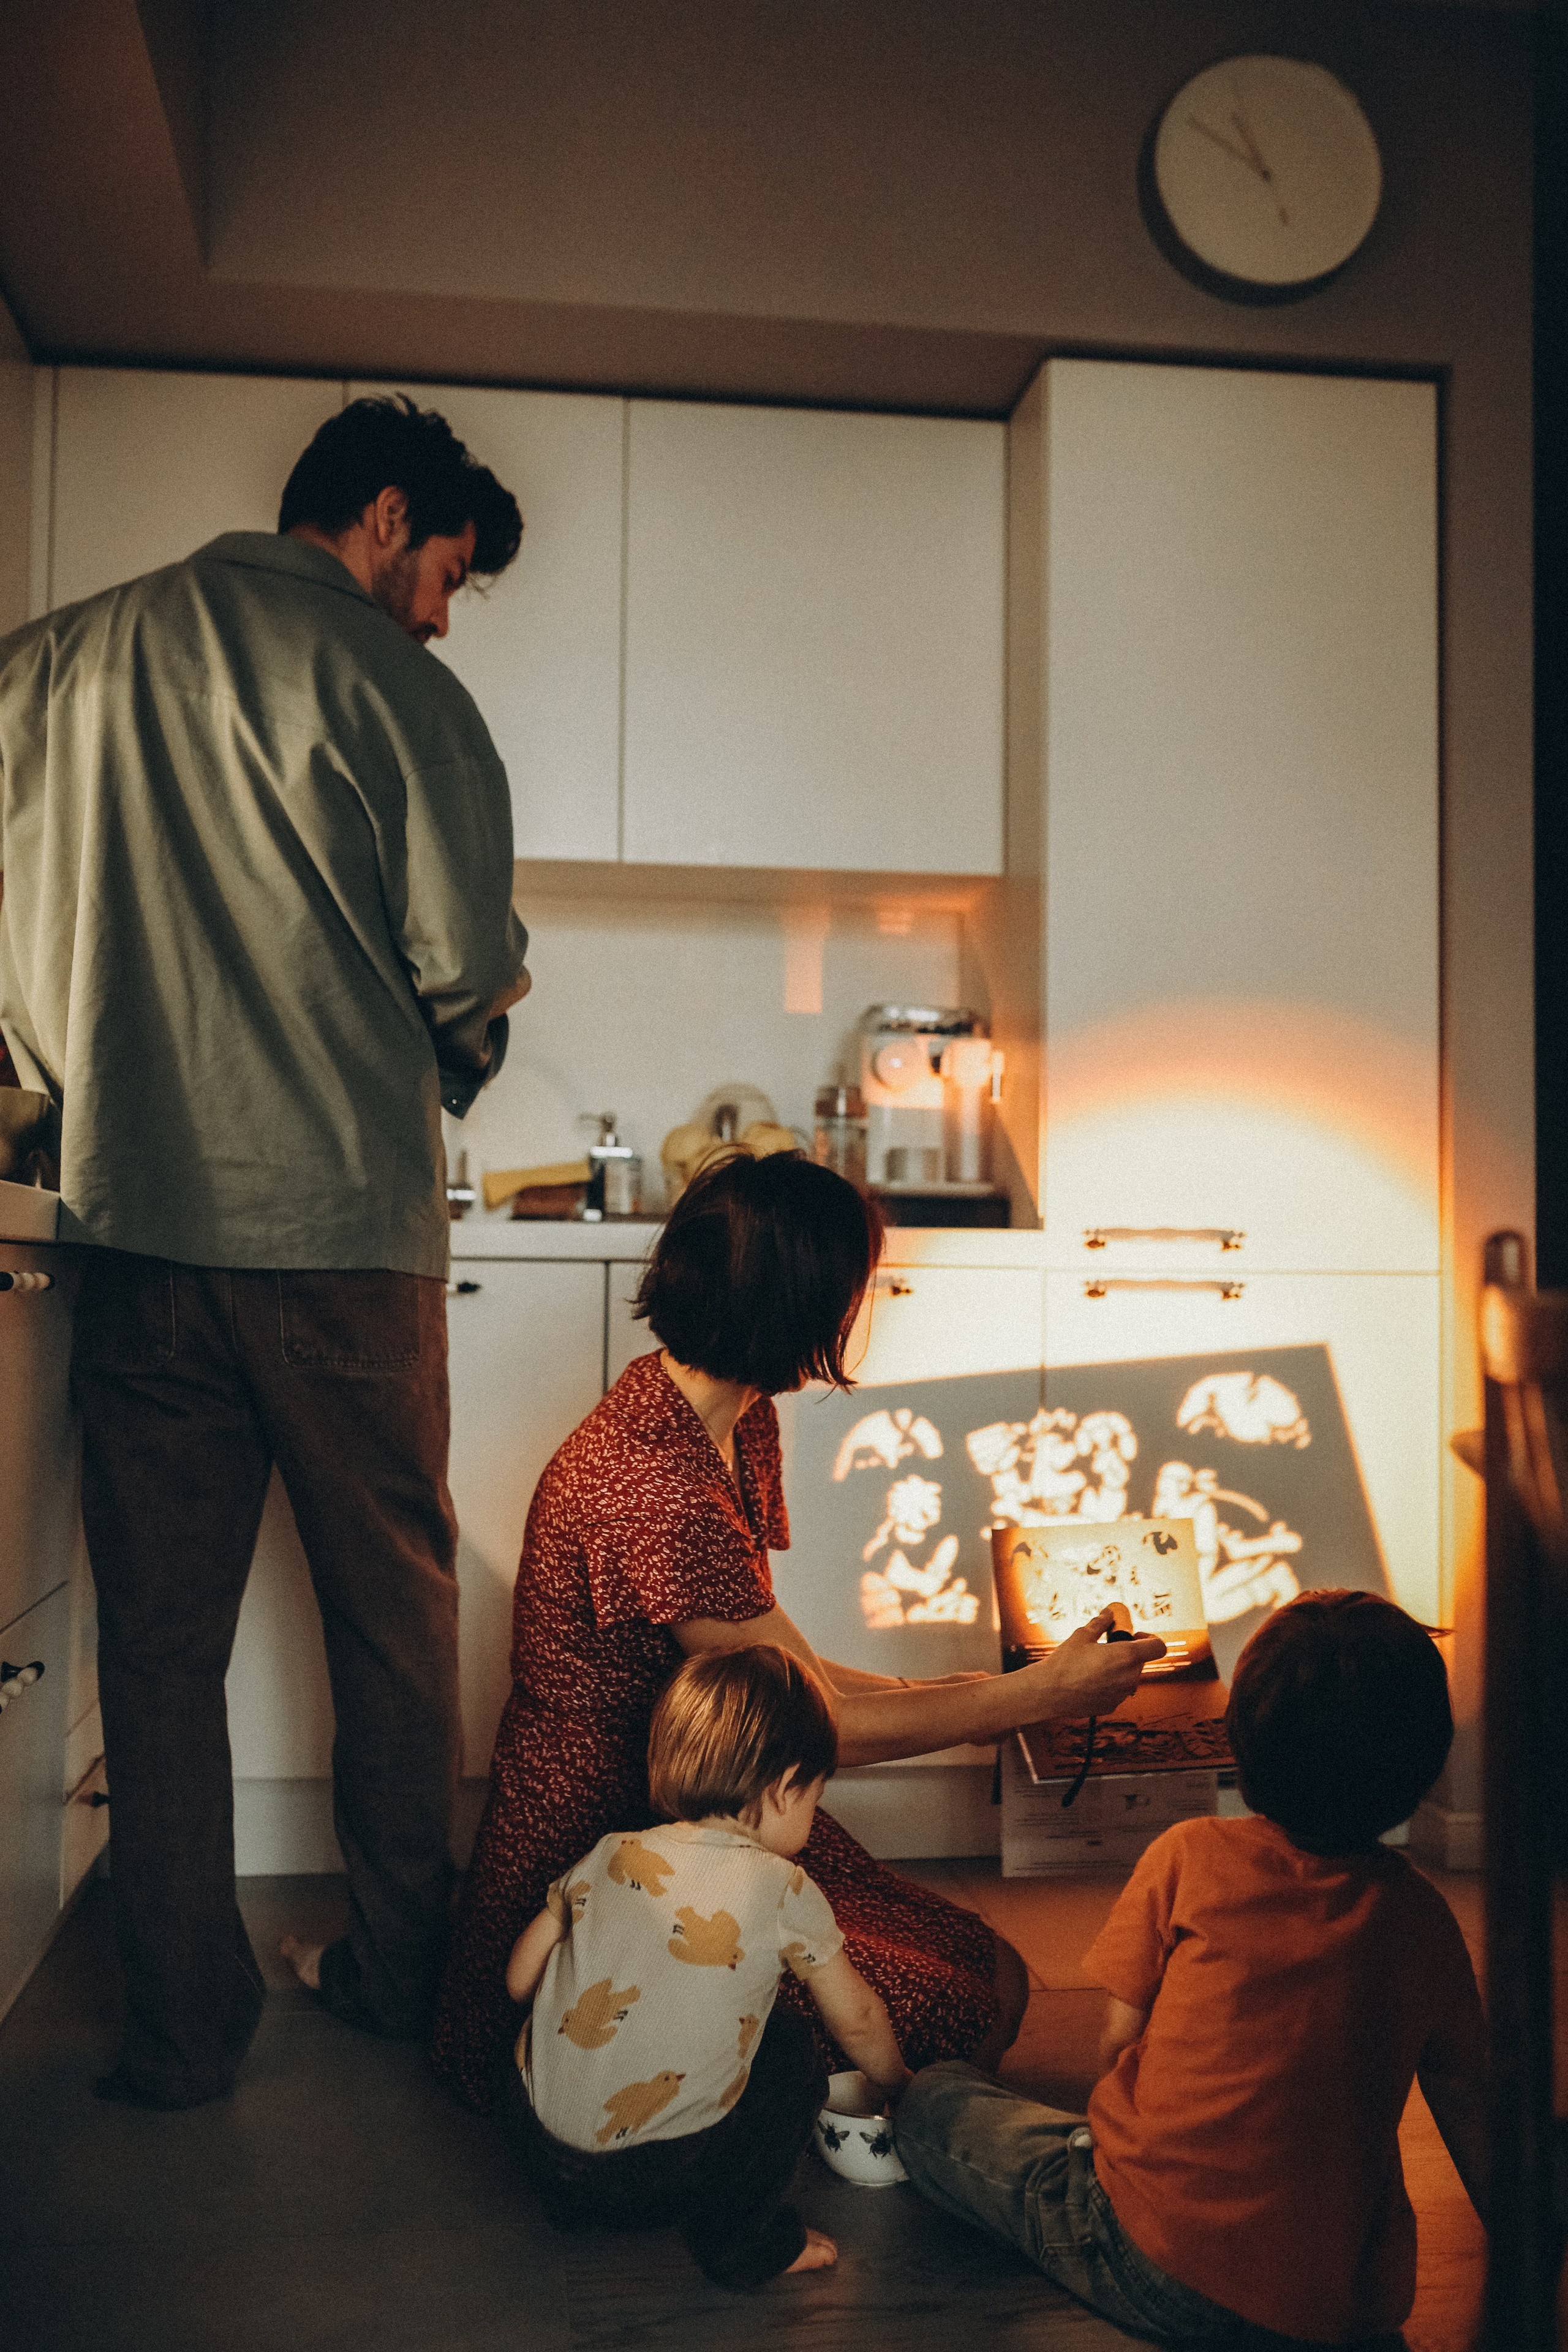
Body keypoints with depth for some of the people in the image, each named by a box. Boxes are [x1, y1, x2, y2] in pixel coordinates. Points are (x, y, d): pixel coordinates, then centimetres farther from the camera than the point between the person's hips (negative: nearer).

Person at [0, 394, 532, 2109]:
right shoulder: (384, 680, -4)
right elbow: (470, 971, -8)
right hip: (347, 1220, -3)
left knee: (158, 1637, 10)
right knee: (392, 1611, 12)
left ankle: (182, 2025, 17)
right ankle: (400, 1972, 24)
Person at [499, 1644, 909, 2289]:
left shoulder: (609, 1856, 3)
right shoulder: (784, 1891, -7)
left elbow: (520, 1980, 11)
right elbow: (856, 2021, 7)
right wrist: (897, 2085, 28)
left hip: (533, 2137, 4)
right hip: (654, 2179, -4)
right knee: (789, 2049, 14)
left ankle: (567, 2199, 33)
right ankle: (739, 2238, 14)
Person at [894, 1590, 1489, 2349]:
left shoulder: (1190, 1858, -9)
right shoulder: (1421, 1916, -2)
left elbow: (1118, 2041, -1)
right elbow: (1468, 2106, 5)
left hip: (1163, 2276, -4)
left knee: (935, 2101, 12)